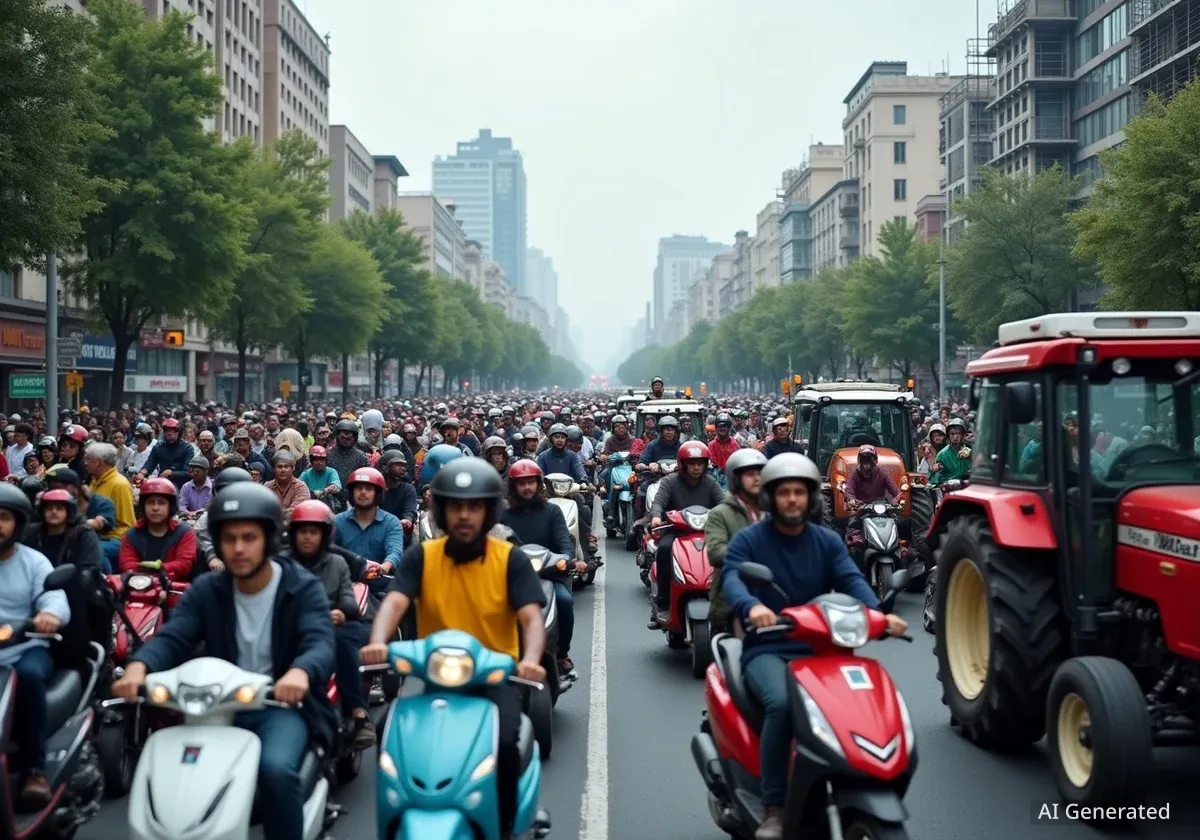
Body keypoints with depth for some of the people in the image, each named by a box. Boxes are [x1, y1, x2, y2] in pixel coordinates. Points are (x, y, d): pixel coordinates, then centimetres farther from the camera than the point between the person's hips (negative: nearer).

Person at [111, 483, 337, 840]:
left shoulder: (304, 589, -4)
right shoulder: (205, 590, 7)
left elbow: (320, 644, -21)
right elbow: (172, 638, -8)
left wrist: (300, 672, -46)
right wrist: (139, 666, -33)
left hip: (282, 705, -4)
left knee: (276, 769, -32)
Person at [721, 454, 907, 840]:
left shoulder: (828, 541, 12)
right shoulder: (748, 539, 1)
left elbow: (852, 580, -5)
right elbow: (731, 578, -17)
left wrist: (878, 612, -27)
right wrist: (751, 606, -41)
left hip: (818, 649, 4)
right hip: (767, 650, -3)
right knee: (781, 703, -34)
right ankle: (773, 808, -23)